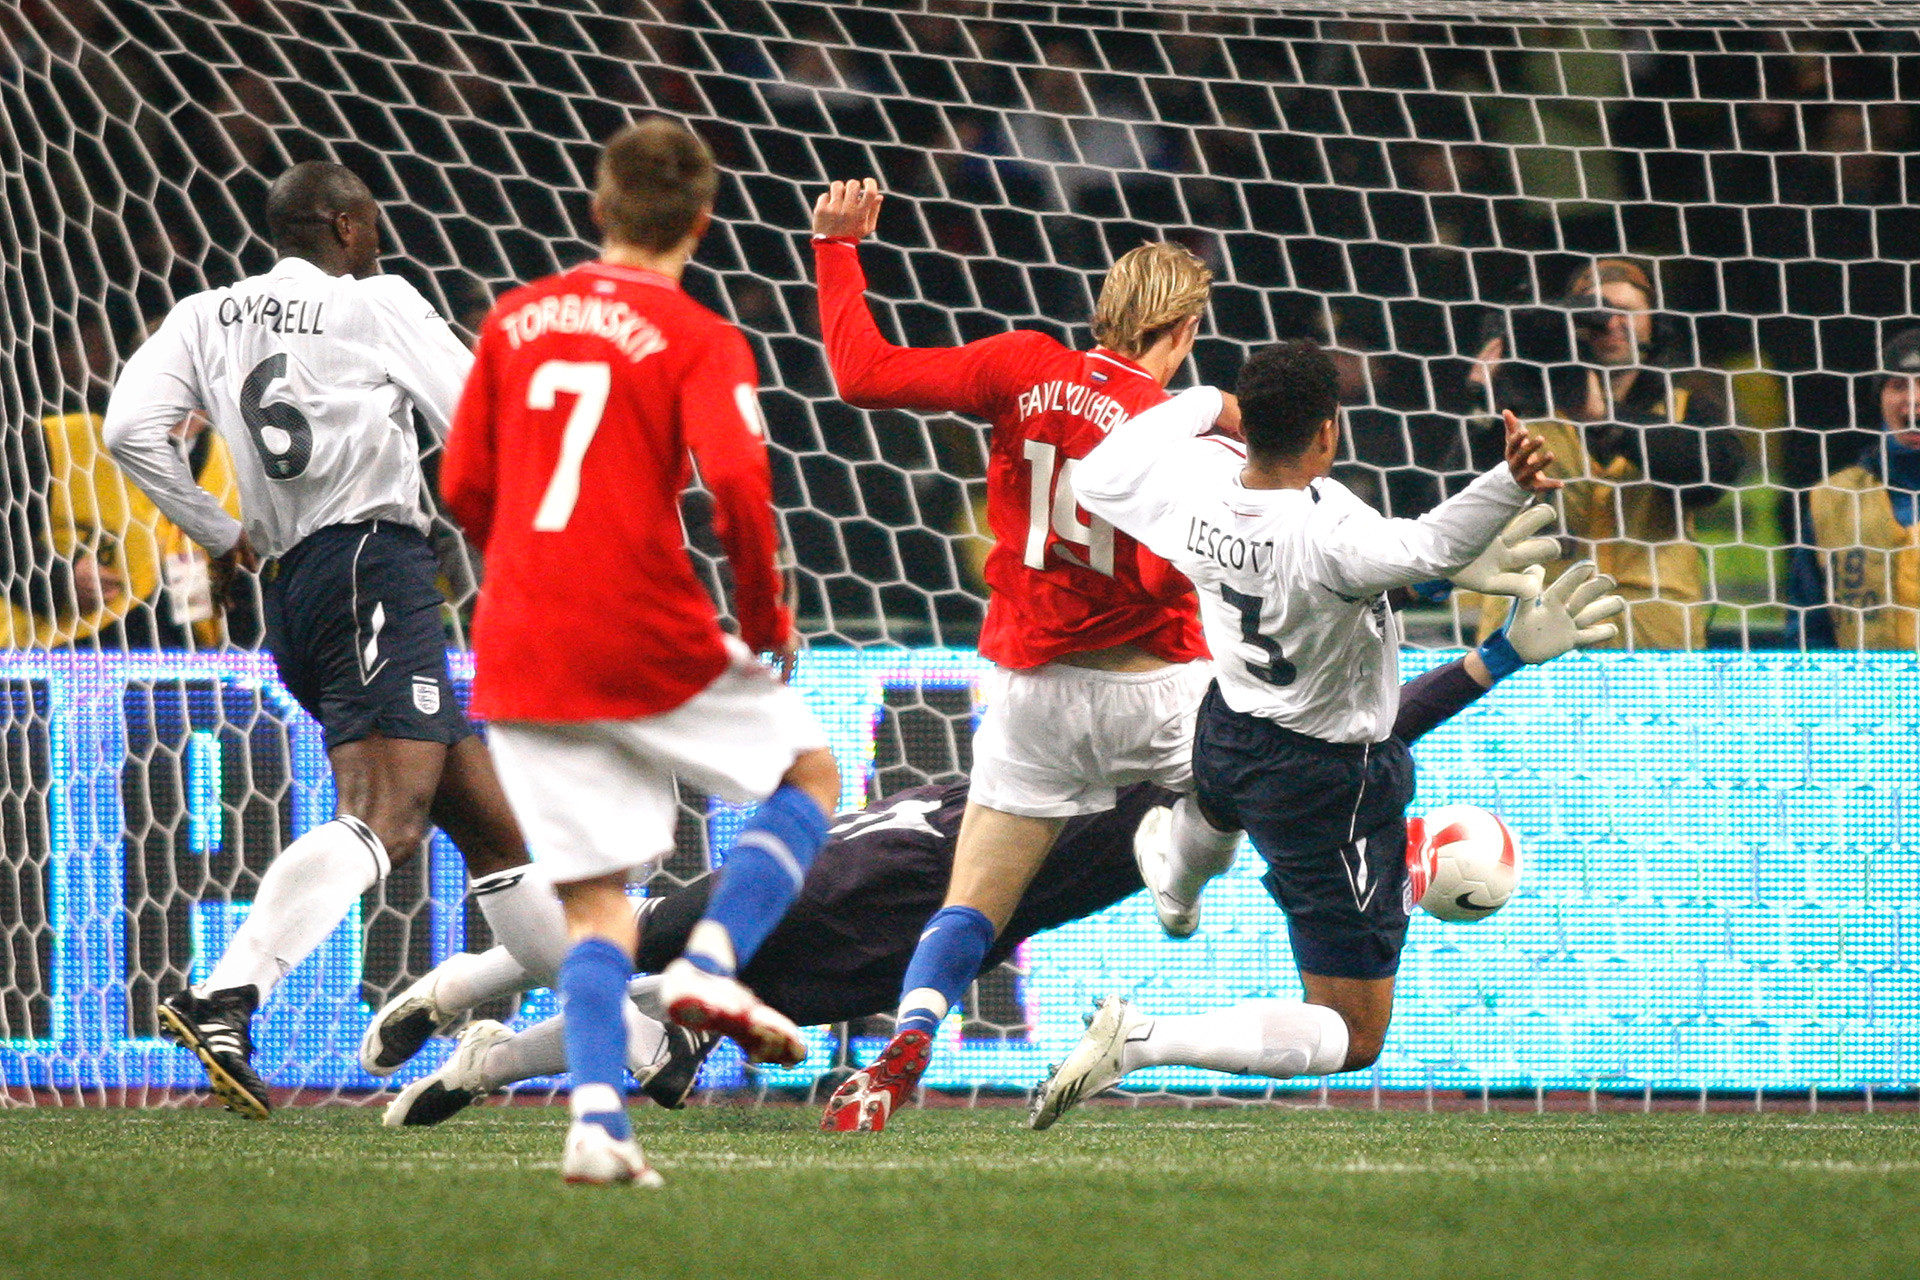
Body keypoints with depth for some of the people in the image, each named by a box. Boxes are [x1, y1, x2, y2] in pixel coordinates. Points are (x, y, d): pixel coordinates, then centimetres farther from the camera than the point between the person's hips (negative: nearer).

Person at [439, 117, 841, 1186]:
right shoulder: (699, 341, -4)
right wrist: (766, 622, -3)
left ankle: (597, 1116, -12)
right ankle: (713, 959, -2)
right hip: (648, 646, -4)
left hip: (519, 656, 4)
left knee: (597, 902, 8)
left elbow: (465, 487, 12)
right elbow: (738, 487, -17)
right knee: (809, 773, 19)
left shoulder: (516, 321, 10)